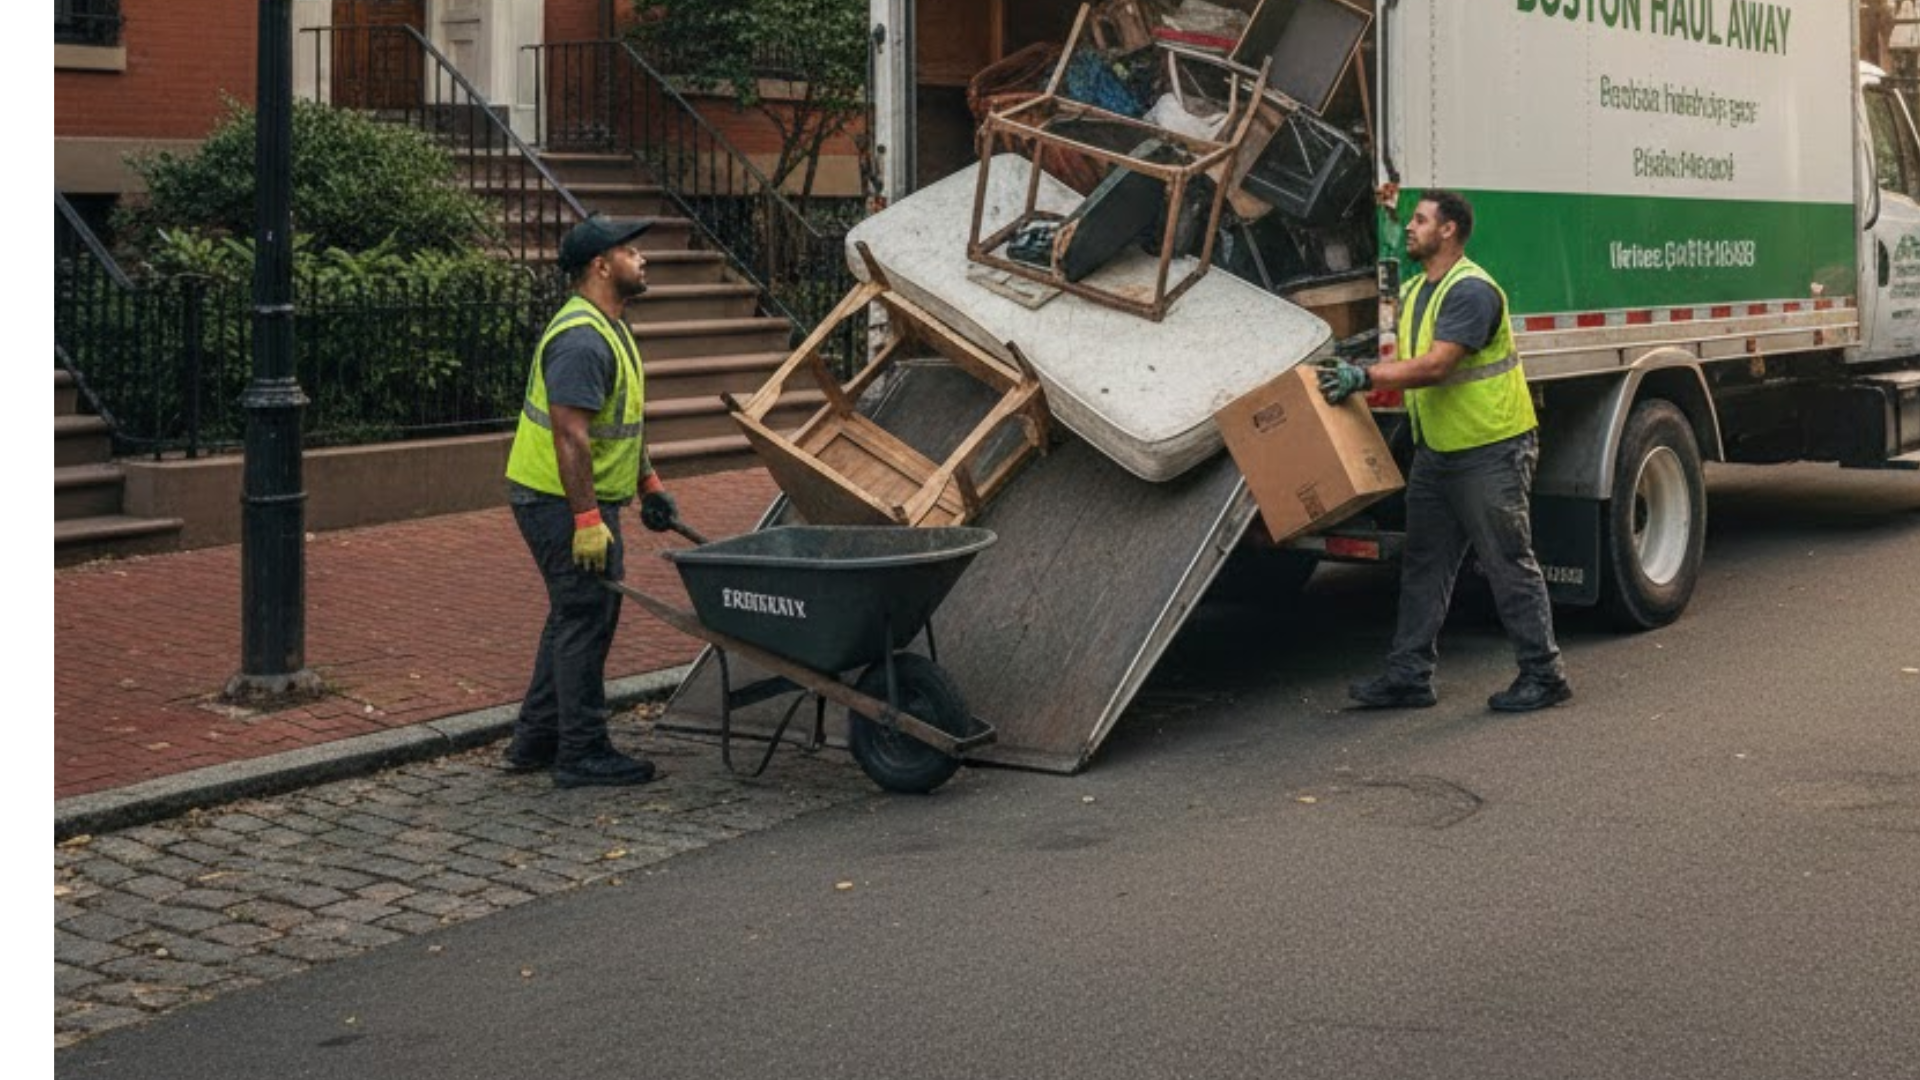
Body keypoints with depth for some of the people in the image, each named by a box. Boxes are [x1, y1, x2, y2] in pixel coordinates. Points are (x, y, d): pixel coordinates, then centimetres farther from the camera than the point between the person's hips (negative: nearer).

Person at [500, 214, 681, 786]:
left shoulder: (609, 329, 14)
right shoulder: (582, 341, -22)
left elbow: (624, 419, 24)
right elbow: (570, 436, -27)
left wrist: (649, 483, 22)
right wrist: (587, 520, -28)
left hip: (586, 502, 11)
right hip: (565, 504, -11)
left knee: (574, 618, 17)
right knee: (586, 621, -5)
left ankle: (535, 739, 26)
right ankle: (582, 754, 3)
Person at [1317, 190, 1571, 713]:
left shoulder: (1471, 290, -19)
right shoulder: (1414, 292, 12)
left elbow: (1435, 365, -27)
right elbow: (1407, 360, 15)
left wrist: (1366, 376, -30)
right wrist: (1354, 376, 1)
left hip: (1491, 450, -9)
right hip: (1436, 450, 9)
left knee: (1509, 563, -1)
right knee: (1422, 566, 10)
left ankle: (1543, 674, 9)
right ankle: (1409, 675, 15)